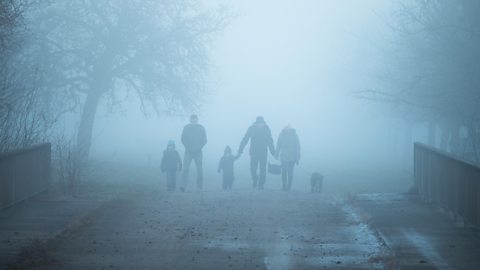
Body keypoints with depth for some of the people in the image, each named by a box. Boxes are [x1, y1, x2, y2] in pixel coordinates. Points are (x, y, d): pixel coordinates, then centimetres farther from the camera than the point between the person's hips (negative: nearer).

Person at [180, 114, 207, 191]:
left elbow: (204, 140, 4)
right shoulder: (186, 128, 3)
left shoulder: (201, 128, 2)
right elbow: (183, 139, 6)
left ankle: (200, 187, 12)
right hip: (188, 151, 0)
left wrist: (199, 147, -9)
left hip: (198, 152, 0)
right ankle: (183, 186, -13)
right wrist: (188, 147, -7)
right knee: (185, 168, -10)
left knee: (199, 169, 4)